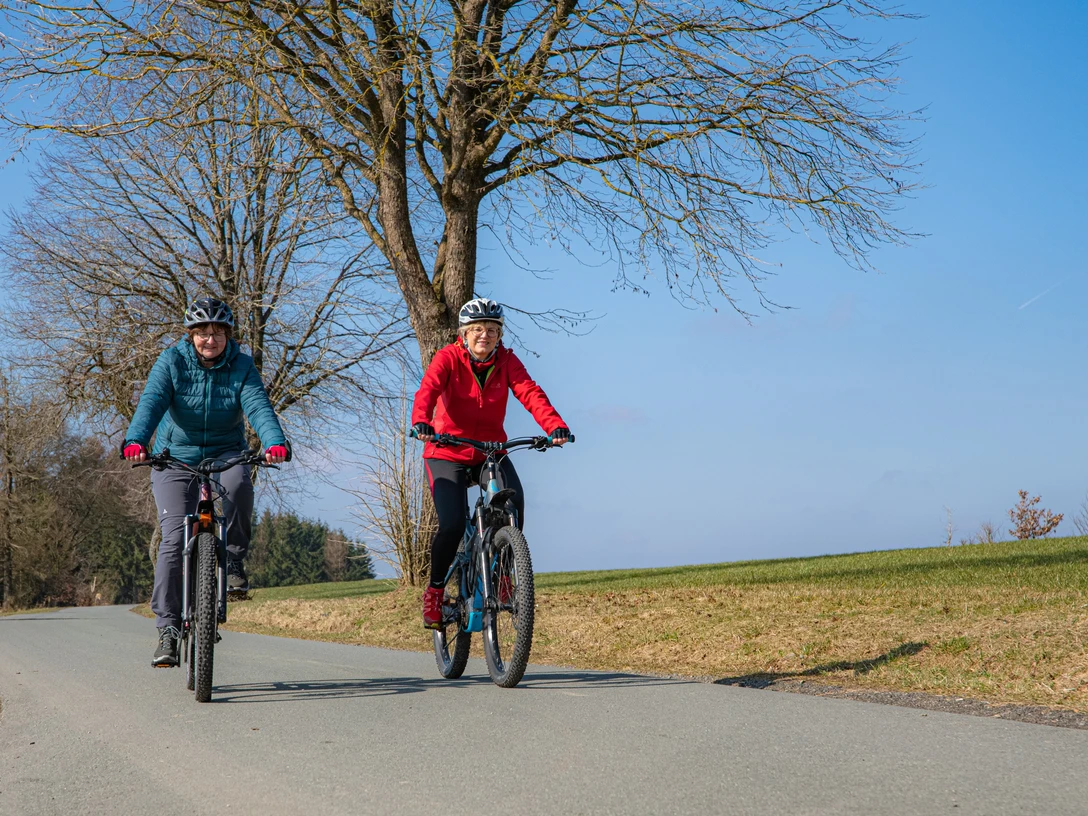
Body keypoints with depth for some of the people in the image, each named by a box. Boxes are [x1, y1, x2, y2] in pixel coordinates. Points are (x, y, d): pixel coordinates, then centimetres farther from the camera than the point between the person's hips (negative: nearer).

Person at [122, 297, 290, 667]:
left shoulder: (241, 366, -7)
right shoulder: (172, 362, -10)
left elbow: (258, 407, -22)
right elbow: (151, 403, -25)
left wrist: (275, 442, -43)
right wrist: (135, 441, -44)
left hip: (224, 453, 1)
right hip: (175, 456, -1)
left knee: (238, 483, -35)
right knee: (175, 538, -14)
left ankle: (233, 559, -12)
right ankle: (168, 629, -6)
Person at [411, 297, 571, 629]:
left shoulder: (506, 361, -5)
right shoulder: (448, 358, -11)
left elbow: (530, 393, -20)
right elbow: (428, 389, -28)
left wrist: (555, 426, -39)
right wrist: (421, 422, -50)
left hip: (490, 452, 2)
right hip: (448, 454, -2)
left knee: (514, 502, -25)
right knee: (452, 524, -20)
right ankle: (435, 589, 6)